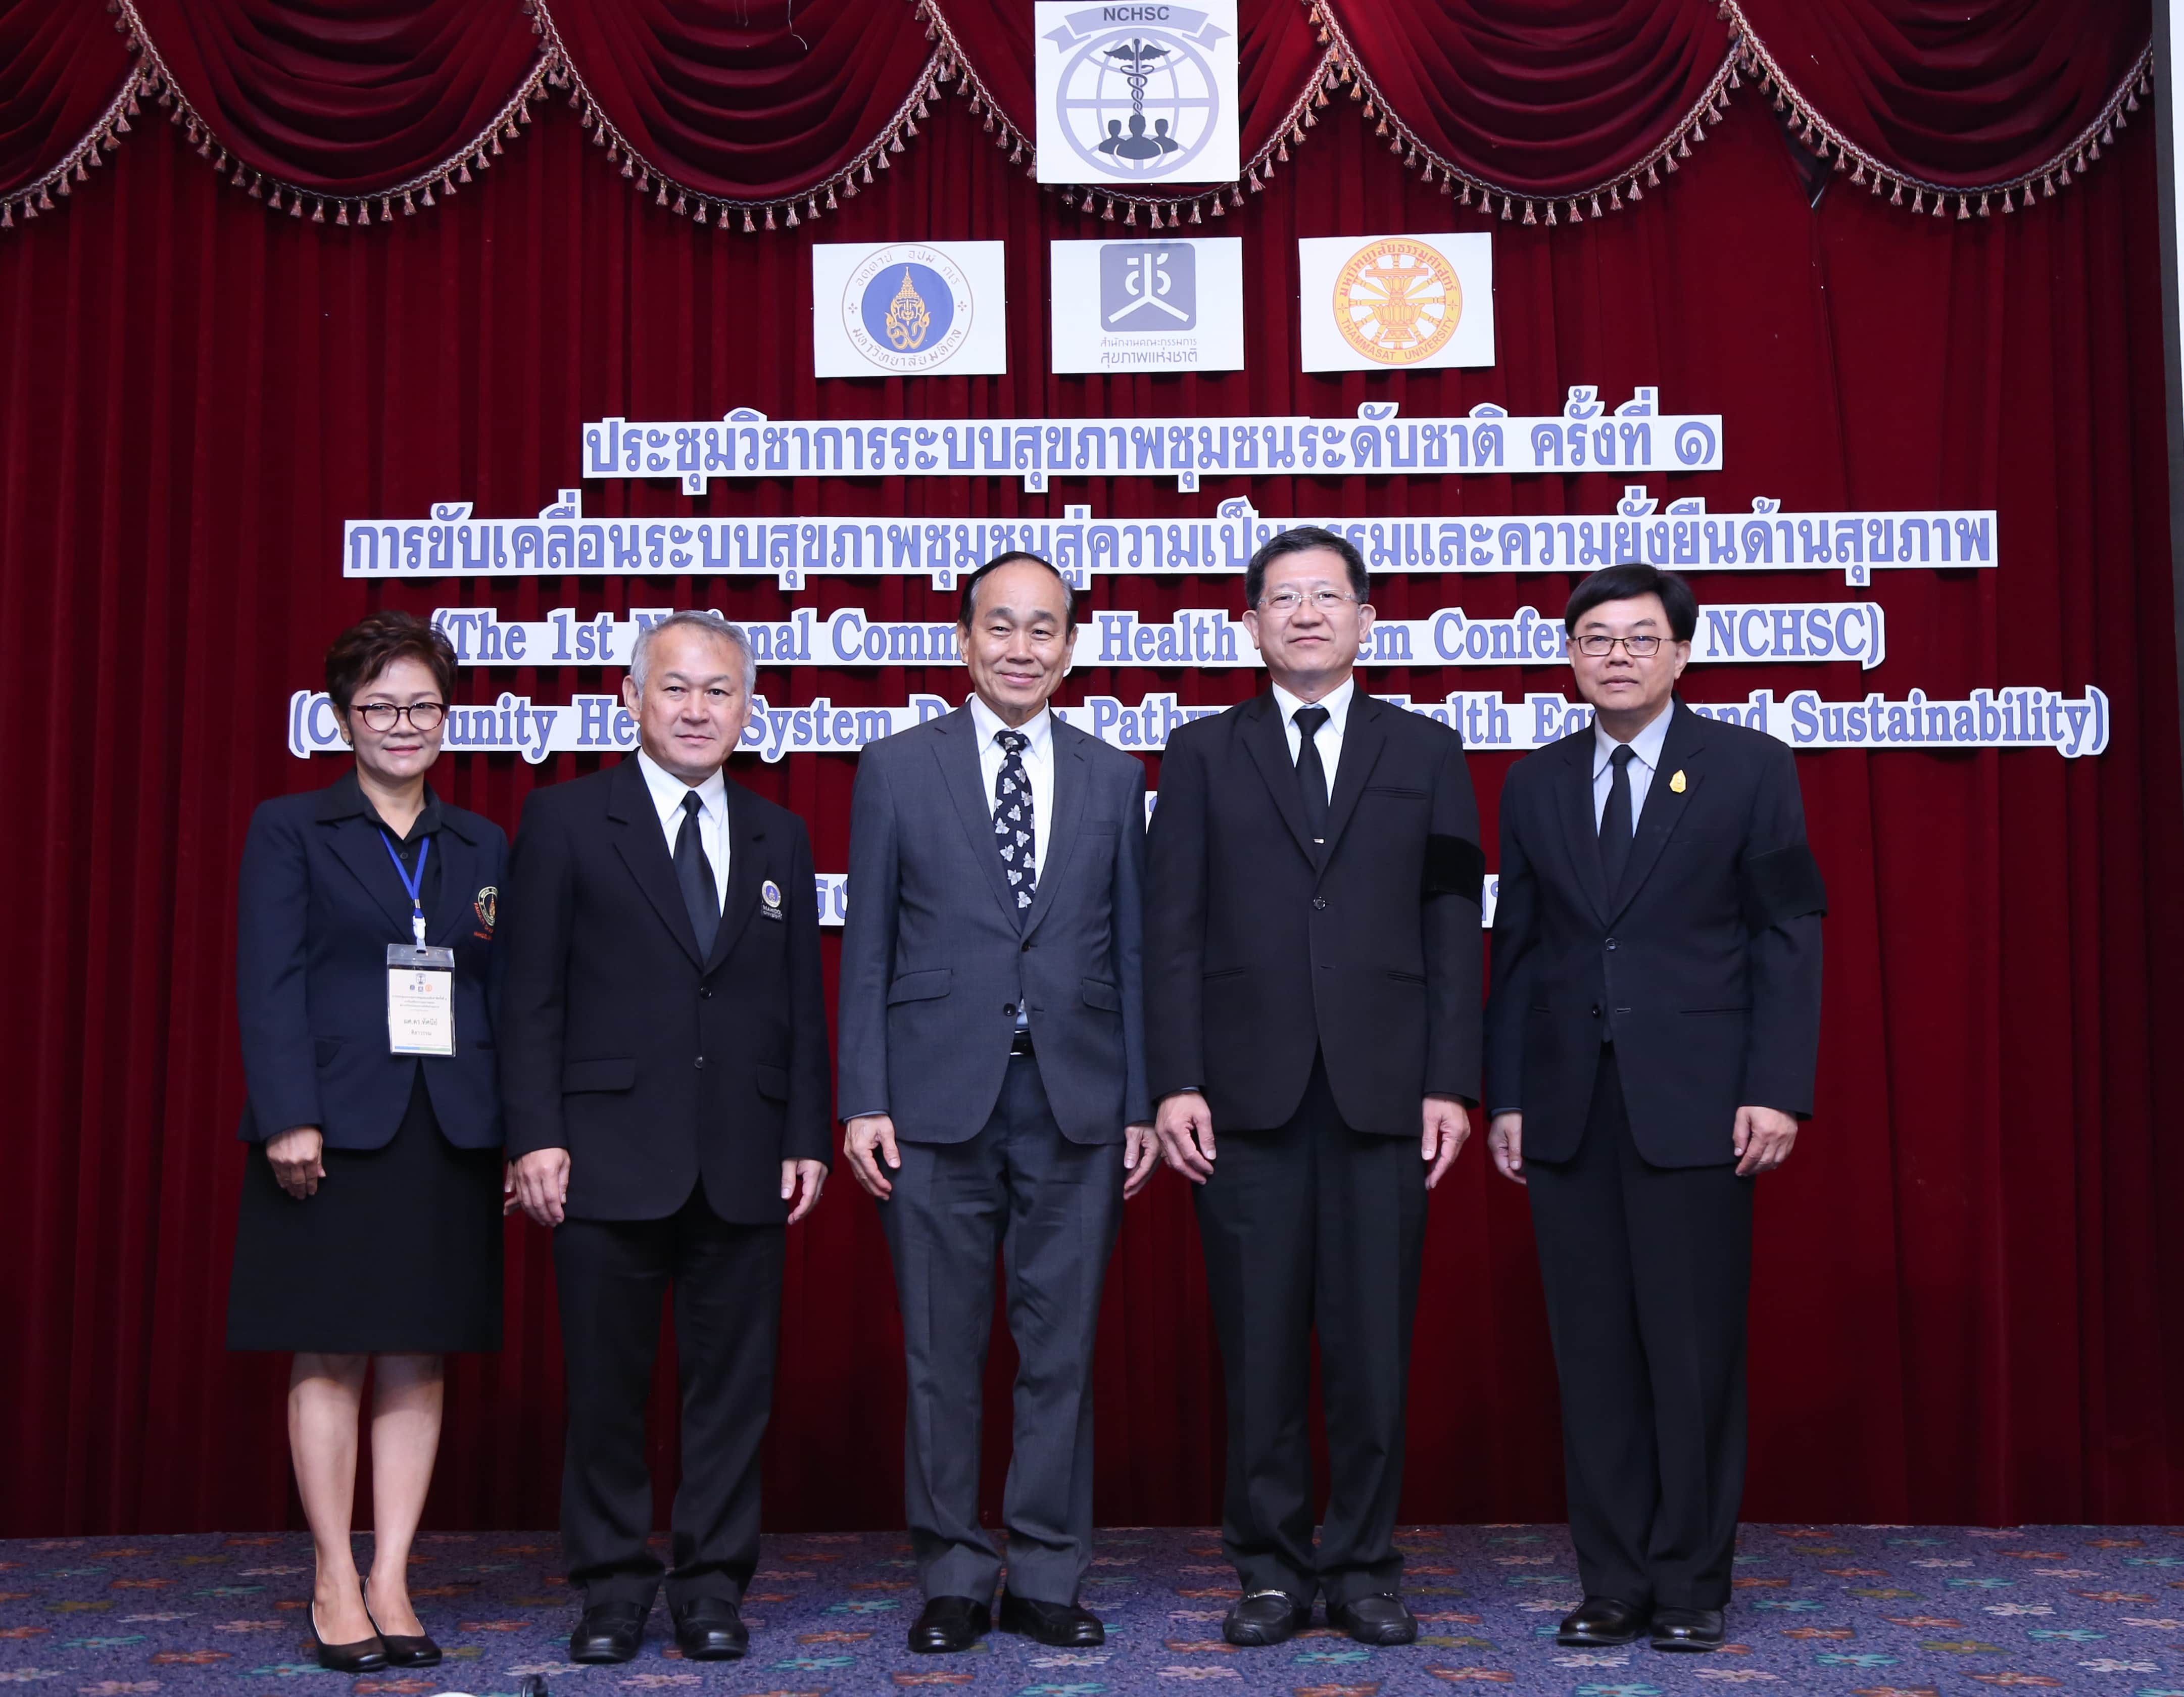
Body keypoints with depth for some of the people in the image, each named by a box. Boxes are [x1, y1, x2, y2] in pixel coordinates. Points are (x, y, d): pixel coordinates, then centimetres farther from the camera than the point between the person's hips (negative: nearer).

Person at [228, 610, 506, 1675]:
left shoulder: (482, 848, 13)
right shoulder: (290, 830, 4)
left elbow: (505, 995, 9)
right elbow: (269, 986, -4)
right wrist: (289, 1119, -14)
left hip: (450, 1135, 3)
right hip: (335, 1129, -3)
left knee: (418, 1361, 5)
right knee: (330, 1359, 1)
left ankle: (391, 1584, 13)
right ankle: (335, 1589, 10)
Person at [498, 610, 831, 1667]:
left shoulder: (779, 839, 13)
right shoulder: (566, 820, 2)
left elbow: (802, 1004, 13)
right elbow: (531, 993, -2)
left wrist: (808, 1136, 5)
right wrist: (536, 1134, -9)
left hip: (744, 1163, 3)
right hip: (610, 1154, -3)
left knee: (734, 1380, 6)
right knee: (607, 1384, 5)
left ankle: (713, 1588, 18)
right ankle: (612, 1590, 18)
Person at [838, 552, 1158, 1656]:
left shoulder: (1112, 777, 10)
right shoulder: (897, 768, 5)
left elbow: (1130, 947, 9)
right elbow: (867, 948, 3)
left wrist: (1141, 1102, 4)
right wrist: (863, 1100, -4)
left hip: (1076, 1102, 1)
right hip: (939, 1099, -1)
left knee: (1060, 1352, 6)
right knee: (943, 1356, 5)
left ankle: (1047, 1580, 17)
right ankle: (952, 1581, 18)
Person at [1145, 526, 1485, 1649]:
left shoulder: (1425, 751, 10)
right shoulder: (1203, 752, 9)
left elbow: (1452, 927, 6)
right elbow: (1173, 928, 4)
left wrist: (1452, 1082, -2)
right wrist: (1175, 1081, -5)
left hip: (1382, 1091, 0)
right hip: (1248, 1091, 0)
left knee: (1373, 1340, 3)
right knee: (1259, 1343, 4)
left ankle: (1364, 1567, 15)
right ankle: (1272, 1567, 15)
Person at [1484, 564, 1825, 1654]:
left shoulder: (1750, 768, 3)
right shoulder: (1533, 784, 12)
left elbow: (1787, 937, -1)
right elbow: (1515, 948, 12)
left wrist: (1774, 1090, -9)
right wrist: (1506, 1097, 6)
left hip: (1693, 1105, -3)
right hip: (1568, 1109, 3)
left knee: (1695, 1351, 1)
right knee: (1593, 1353, 6)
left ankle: (1691, 1585, 13)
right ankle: (1613, 1583, 15)